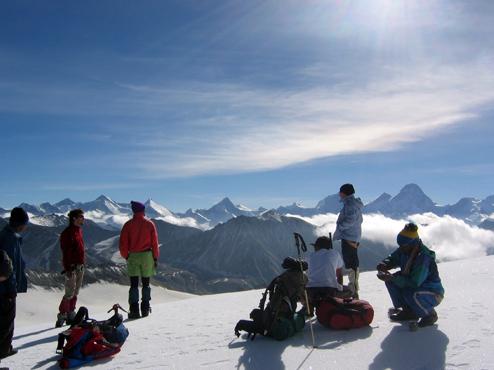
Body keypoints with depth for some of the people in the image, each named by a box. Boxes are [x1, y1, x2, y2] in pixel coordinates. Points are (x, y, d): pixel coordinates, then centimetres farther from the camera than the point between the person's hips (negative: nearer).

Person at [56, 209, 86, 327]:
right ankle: (62, 316, 3)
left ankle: (71, 314, 21)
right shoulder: (68, 232, -13)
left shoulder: (79, 230, 14)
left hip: (80, 266, 9)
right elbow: (66, 251, -17)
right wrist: (68, 268, -20)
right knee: (70, 293, -7)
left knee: (75, 292, 13)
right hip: (72, 266, -9)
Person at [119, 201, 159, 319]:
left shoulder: (128, 224, -2)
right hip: (147, 256, 0)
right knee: (146, 284, 10)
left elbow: (123, 243, -2)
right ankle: (145, 309, 13)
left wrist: (126, 256, 11)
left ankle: (134, 310, 1)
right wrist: (155, 257, 6)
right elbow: (154, 242, -1)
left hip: (133, 256, 0)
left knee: (134, 284, 4)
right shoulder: (150, 224, -2)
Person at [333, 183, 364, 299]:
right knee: (354, 263, 18)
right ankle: (354, 286, 29)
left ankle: (353, 290, -6)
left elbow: (350, 220, -25)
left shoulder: (350, 204, -15)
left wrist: (340, 227, -14)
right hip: (355, 237, 11)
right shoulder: (356, 204, 17)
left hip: (348, 238, -11)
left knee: (350, 264, -8)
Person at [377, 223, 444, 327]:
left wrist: (392, 278, -34)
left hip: (433, 294, -8)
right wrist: (383, 265, -18)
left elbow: (414, 283, -33)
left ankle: (430, 314, -5)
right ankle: (408, 310, 7)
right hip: (415, 287, 8)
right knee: (390, 280, -7)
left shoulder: (424, 257, -30)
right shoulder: (403, 251, -8)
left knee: (410, 293, -37)